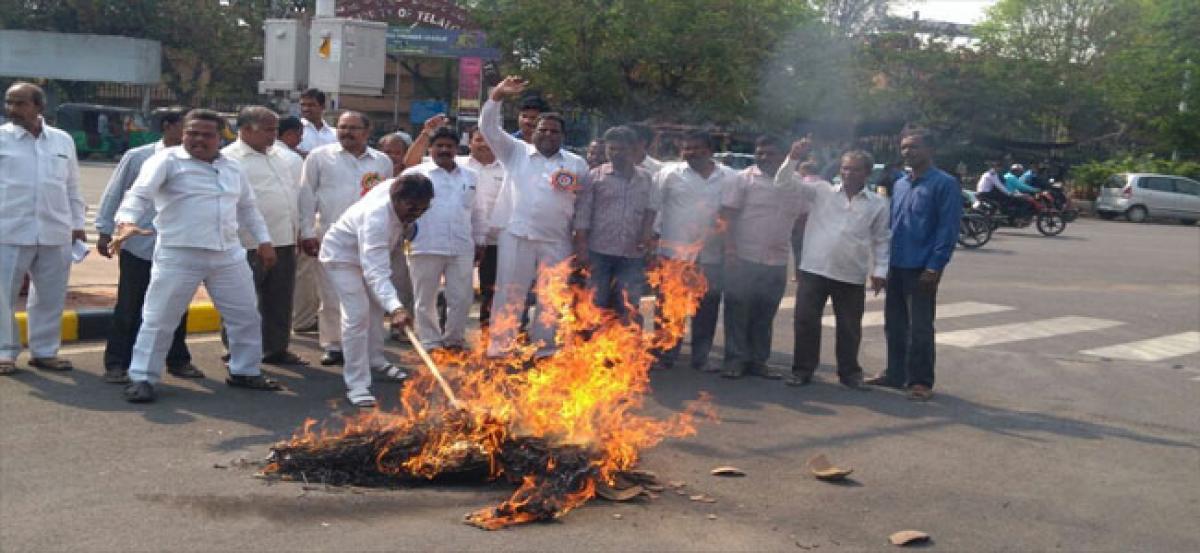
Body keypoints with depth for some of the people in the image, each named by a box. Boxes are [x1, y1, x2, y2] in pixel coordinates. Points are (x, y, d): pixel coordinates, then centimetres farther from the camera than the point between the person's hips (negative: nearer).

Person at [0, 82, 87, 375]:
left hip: (55, 233, 3)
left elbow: (72, 187, 16)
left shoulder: (63, 140, 11)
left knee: (51, 296, 9)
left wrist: (77, 223, 13)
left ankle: (44, 351, 21)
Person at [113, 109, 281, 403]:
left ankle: (245, 372, 27)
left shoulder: (232, 168, 15)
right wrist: (126, 222, -35)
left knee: (246, 317, 11)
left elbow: (247, 207, 25)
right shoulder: (167, 161, -5)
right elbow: (140, 193, -18)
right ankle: (141, 378, 10)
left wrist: (264, 240, 18)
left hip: (228, 256, 6)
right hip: (178, 256, -5)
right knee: (159, 320, -1)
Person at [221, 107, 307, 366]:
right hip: (248, 245, -6)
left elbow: (299, 193, 21)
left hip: (284, 241, 7)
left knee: (280, 301, 14)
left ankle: (276, 349, 25)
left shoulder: (287, 157, 14)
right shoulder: (229, 159, -6)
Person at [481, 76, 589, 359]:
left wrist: (576, 188, -6)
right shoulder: (515, 152, 11)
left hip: (557, 240, 2)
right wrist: (497, 95, -9)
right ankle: (499, 349, 6)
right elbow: (488, 127, 3)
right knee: (509, 293, 1)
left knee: (551, 297, 6)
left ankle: (544, 349, 17)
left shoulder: (576, 163, 14)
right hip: (516, 234, -2)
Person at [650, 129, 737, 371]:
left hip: (712, 256, 2)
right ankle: (665, 356, 14)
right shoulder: (670, 174, -1)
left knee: (707, 309, 8)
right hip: (674, 253, -2)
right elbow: (651, 208, 0)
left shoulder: (731, 178, 5)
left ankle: (701, 358, 20)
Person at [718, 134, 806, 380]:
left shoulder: (796, 183, 7)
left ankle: (757, 361, 20)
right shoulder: (744, 179, -4)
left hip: (777, 262, 4)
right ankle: (735, 360, 9)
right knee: (738, 311, 0)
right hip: (743, 258, -3)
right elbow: (727, 214, -6)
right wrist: (730, 248, -14)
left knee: (764, 314, 11)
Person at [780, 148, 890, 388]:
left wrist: (880, 270, 0)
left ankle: (849, 372, 23)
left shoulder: (878, 204, 6)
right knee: (805, 321, 2)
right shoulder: (820, 192, 5)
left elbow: (882, 240, 8)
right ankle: (803, 369, 14)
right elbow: (785, 182, 2)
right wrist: (793, 158, -13)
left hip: (852, 277, 0)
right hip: (814, 270, 0)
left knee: (849, 327, 8)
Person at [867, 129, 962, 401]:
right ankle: (895, 373, 24)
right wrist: (885, 261, 13)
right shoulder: (900, 184, 15)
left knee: (920, 328, 0)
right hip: (896, 266, 7)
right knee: (894, 324, 13)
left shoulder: (945, 184, -8)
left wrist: (934, 267, -17)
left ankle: (921, 381, 9)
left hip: (921, 269, -7)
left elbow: (948, 228, -12)